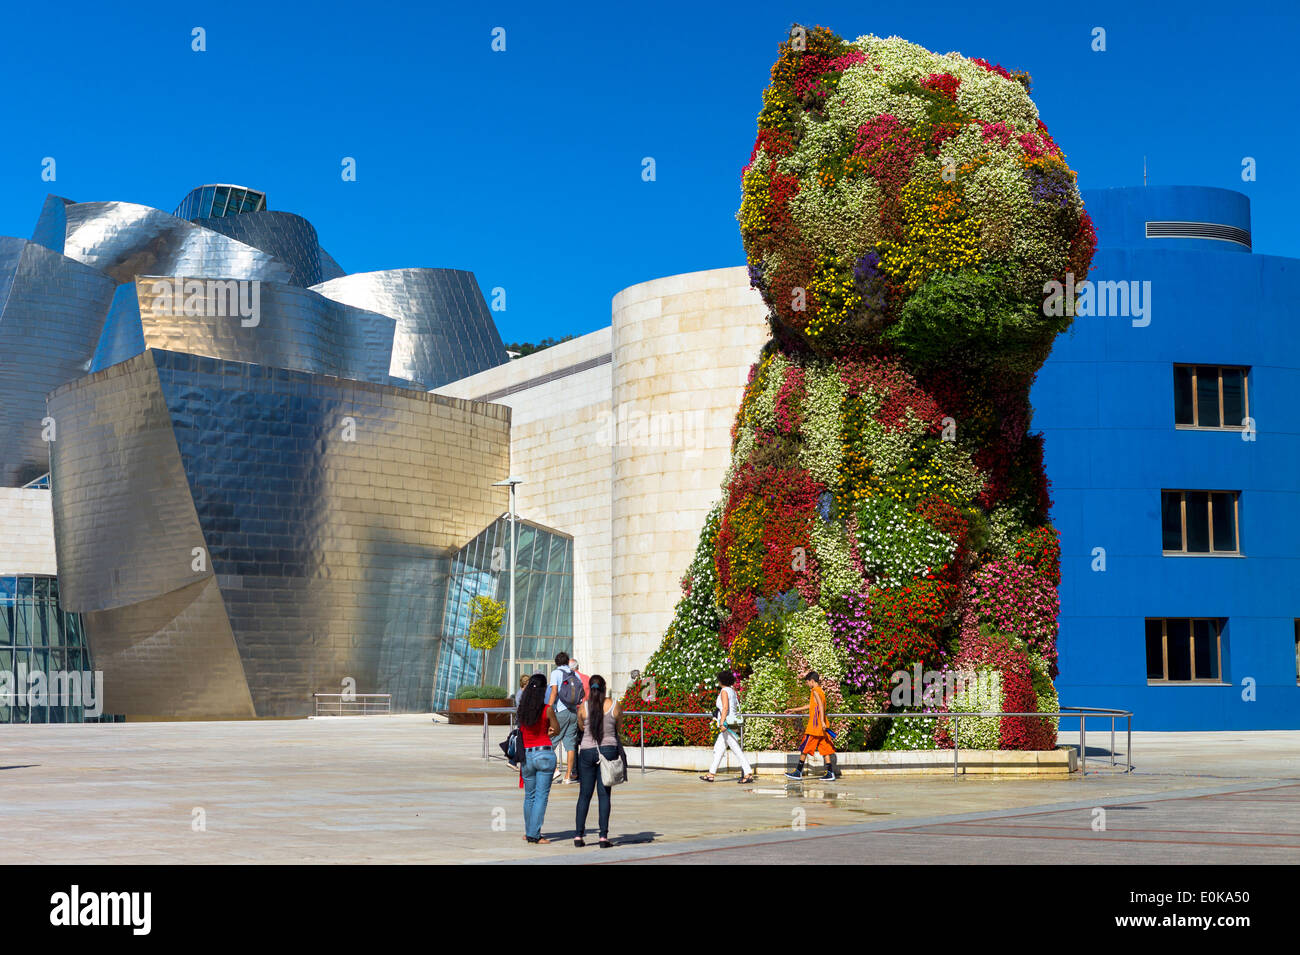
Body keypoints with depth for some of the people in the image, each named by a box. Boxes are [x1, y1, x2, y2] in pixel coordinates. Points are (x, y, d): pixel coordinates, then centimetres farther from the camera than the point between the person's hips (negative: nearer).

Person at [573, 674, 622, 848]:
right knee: (604, 794, 3)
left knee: (584, 794, 8)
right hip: (608, 750, -1)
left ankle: (579, 835, 6)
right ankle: (604, 837, 0)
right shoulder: (615, 706, -4)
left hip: (587, 751, 1)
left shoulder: (583, 707, -4)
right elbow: (618, 729, 9)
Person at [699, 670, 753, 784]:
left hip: (727, 723, -10)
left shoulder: (724, 691, -11)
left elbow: (725, 707, -21)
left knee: (737, 750, -10)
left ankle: (748, 774, -11)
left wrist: (722, 723, -28)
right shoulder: (732, 690, 15)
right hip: (731, 724, 10)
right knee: (718, 749, 13)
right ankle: (711, 774, 16)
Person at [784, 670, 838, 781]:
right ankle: (830, 773, -1)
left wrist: (822, 721, -29)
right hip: (822, 726, 9)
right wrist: (794, 710, 38)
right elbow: (811, 705, 31)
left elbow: (821, 705, -21)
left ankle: (798, 772, 4)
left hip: (815, 724, -9)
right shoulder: (820, 691, 20)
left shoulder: (815, 691, -8)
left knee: (804, 748, 0)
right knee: (825, 748, 4)